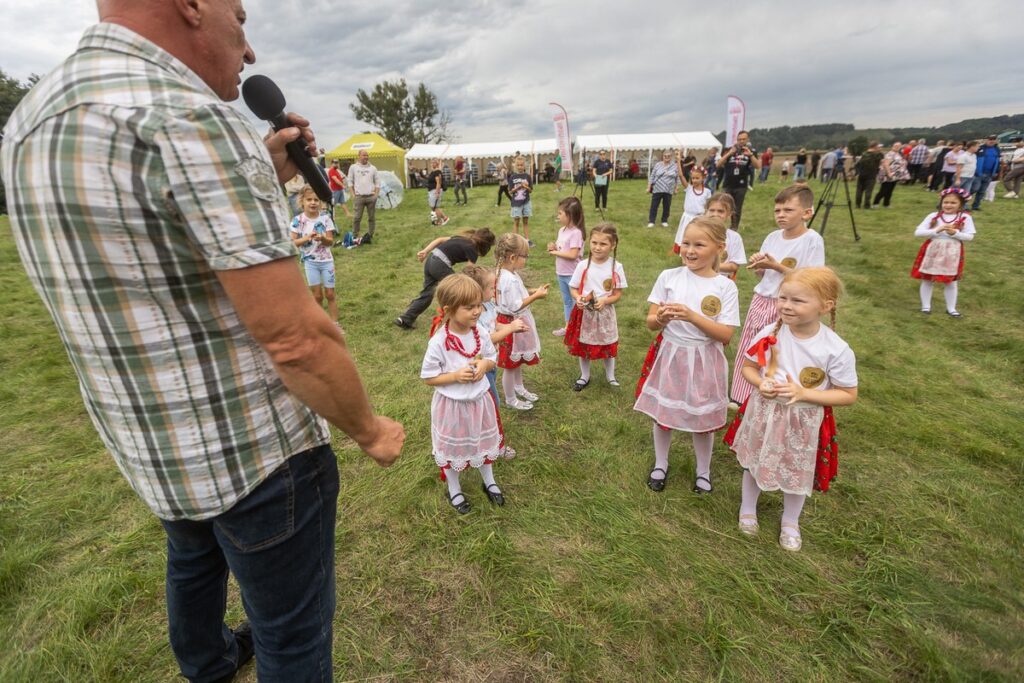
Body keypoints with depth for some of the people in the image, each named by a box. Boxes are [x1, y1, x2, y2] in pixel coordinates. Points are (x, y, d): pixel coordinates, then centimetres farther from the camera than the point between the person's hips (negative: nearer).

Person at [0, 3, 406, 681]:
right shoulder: (194, 122, -25)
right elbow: (297, 340, -28)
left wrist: (263, 180, 8)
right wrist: (372, 430, -11)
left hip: (147, 447, 10)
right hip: (258, 458, -9)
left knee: (193, 563, 36)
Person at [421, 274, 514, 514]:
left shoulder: (480, 333, -11)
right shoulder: (438, 342, -25)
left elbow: (493, 358, 5)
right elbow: (428, 377, -16)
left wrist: (484, 364, -17)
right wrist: (455, 376, -27)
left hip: (479, 400, 4)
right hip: (452, 404, -4)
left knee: (484, 441, 24)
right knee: (452, 448, 17)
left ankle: (489, 482, 49)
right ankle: (454, 490, 43)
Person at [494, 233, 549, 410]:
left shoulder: (506, 273, 3)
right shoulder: (510, 280, -29)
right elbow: (516, 306, -28)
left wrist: (532, 291, 4)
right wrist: (535, 296, -23)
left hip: (516, 322, 10)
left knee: (518, 359, 27)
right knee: (510, 364, 7)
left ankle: (519, 387, 47)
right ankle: (511, 399, 24)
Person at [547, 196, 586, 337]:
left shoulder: (576, 233, -20)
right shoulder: (562, 230, 6)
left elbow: (573, 255, -27)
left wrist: (555, 252, -17)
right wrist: (553, 247, -5)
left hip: (573, 274, -9)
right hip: (561, 273, 9)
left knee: (576, 301, 4)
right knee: (566, 301, 18)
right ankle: (567, 326, 29)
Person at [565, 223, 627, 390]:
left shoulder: (616, 267, -11)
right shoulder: (583, 265, -10)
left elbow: (618, 294, -7)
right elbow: (574, 289, -1)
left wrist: (605, 300, -25)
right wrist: (578, 298, -22)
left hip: (605, 313, -1)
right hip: (584, 313, 1)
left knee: (608, 346, 17)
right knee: (583, 346, 15)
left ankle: (610, 375, 40)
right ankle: (585, 376, 37)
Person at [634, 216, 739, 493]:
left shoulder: (725, 286, -8)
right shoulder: (669, 277, -6)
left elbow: (726, 335, -12)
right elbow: (650, 323, -3)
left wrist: (691, 316, -25)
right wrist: (661, 319, -27)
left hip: (704, 361, -1)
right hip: (669, 356, 1)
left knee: (703, 420, 14)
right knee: (662, 415, 14)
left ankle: (703, 471, 39)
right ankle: (660, 464, 39)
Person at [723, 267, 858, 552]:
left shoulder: (837, 349, -21)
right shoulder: (770, 334, -16)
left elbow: (848, 395, -12)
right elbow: (748, 367, -1)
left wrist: (803, 393, -25)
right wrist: (761, 383, -22)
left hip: (804, 421, -1)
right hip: (763, 414, 2)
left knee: (798, 473, 20)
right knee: (753, 464, 21)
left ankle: (790, 522, 49)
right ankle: (748, 510, 49)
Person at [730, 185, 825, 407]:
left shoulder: (813, 241, -12)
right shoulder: (773, 237, 4)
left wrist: (776, 266, -20)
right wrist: (758, 266, -10)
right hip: (761, 301, 6)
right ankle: (744, 397, 31)